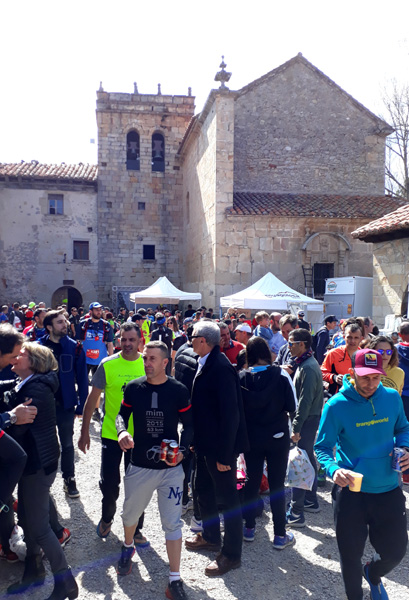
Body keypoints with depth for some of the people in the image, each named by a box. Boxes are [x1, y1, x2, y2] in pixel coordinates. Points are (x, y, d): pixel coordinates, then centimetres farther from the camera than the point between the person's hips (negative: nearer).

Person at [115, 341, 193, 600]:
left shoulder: (179, 390, -10)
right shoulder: (133, 388, -5)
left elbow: (189, 425, -3)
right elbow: (122, 414, 6)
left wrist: (183, 450, -19)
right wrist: (122, 431, -16)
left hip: (171, 467, -2)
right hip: (140, 466, 3)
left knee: (172, 523, 4)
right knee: (131, 513, 22)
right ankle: (128, 547, 55)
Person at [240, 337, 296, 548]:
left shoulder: (241, 378, -11)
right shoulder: (281, 376, -15)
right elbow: (292, 407, -10)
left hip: (251, 437, 2)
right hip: (277, 437, -1)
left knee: (252, 481, 16)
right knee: (277, 485, 8)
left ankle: (249, 528, 28)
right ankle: (280, 535, 17)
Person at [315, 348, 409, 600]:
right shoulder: (336, 406, -16)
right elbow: (323, 447, -13)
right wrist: (334, 469, -32)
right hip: (352, 491, -3)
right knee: (351, 555, 12)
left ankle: (373, 574, 53)